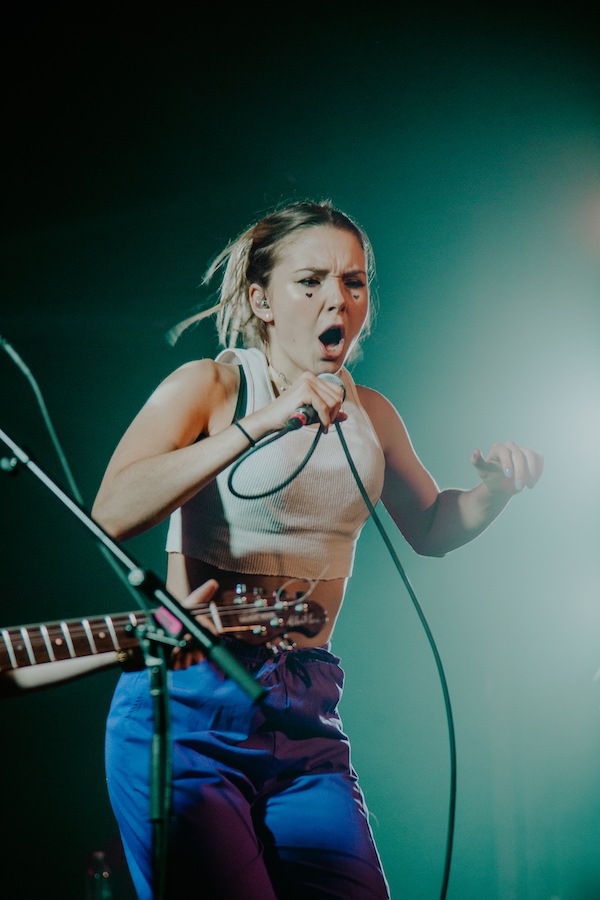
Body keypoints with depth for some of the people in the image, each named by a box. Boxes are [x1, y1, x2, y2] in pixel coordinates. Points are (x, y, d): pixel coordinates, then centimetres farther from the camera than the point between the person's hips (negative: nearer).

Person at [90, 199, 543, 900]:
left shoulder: (369, 414, 12)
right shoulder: (208, 385, -5)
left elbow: (431, 529, 26)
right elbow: (112, 513, -20)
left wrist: (498, 486, 5)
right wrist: (259, 424, -26)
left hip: (307, 712, 5)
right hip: (190, 708, -5)